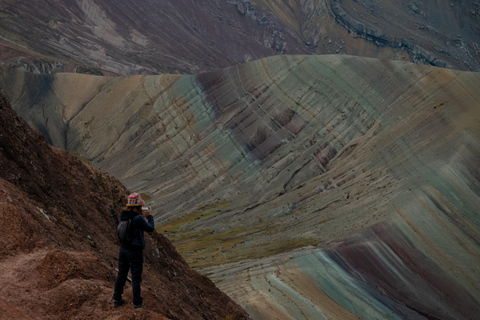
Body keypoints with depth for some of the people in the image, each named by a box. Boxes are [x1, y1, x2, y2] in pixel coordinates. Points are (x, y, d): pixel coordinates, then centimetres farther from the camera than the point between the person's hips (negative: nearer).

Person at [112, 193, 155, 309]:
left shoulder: (123, 215, -2)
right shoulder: (138, 219, -24)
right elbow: (150, 228, -10)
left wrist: (142, 214, 16)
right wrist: (149, 216, 5)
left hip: (124, 248, 7)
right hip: (135, 251, -7)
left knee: (121, 274, 19)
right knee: (136, 277, 3)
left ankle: (117, 299, 31)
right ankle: (137, 304, 10)